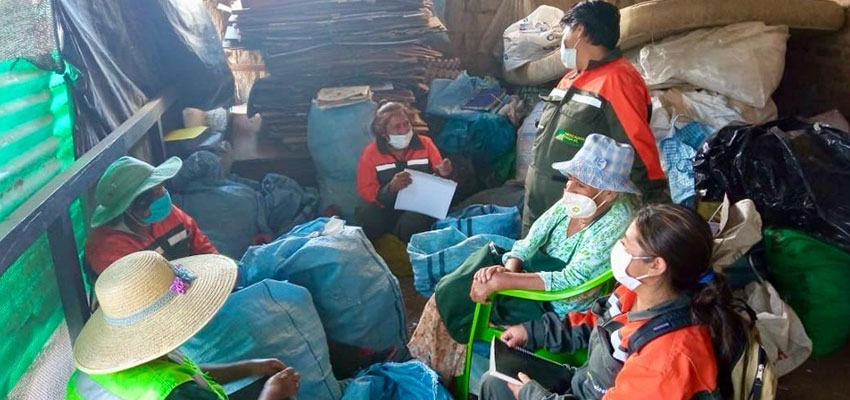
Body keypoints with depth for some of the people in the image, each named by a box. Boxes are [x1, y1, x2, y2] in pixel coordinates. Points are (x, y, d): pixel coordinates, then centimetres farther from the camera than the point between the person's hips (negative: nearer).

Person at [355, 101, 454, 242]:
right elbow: (366, 192, -6)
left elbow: (439, 174, 8)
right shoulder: (371, 153, 0)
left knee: (412, 224, -35)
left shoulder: (425, 144, 3)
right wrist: (391, 188, -26)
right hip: (388, 209, 0)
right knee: (366, 218, -32)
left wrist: (442, 174, -18)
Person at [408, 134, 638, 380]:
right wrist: (509, 269, -25)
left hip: (555, 309, -7)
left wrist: (502, 281, -35)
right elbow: (530, 241, -3)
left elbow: (570, 280, -31)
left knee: (457, 299, -7)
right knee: (449, 296, -2)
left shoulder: (617, 223, -24)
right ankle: (420, 362, 19)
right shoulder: (574, 202, -4)